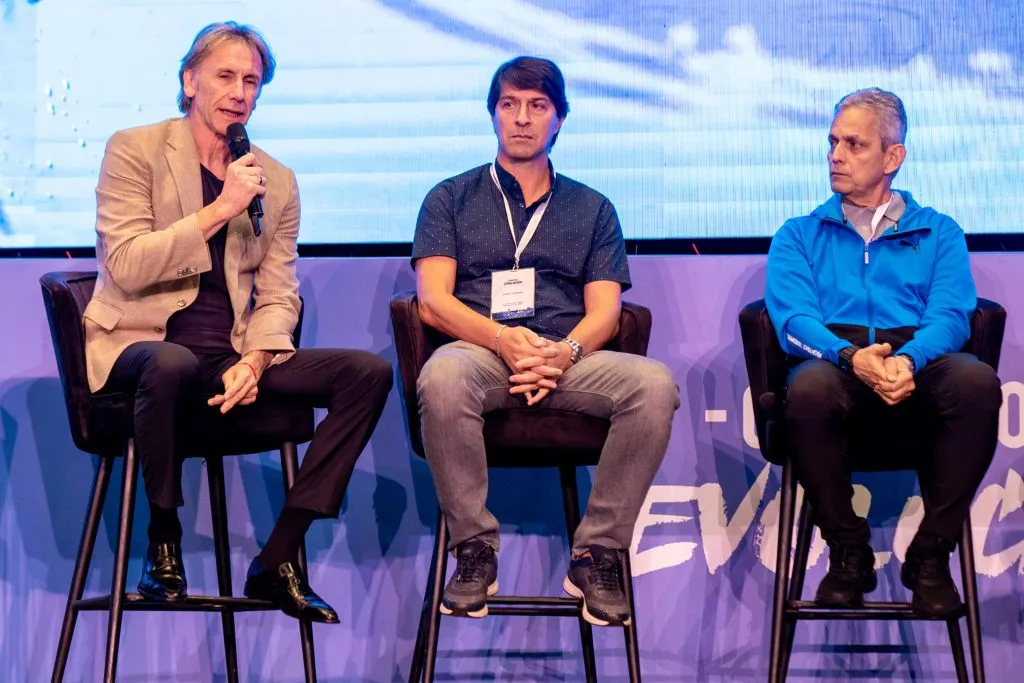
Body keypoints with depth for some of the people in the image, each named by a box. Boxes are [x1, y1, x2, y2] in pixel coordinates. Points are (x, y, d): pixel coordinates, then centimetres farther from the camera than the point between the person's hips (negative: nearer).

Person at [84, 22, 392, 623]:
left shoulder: (277, 181, 12)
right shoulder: (135, 151, -1)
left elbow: (278, 296, 10)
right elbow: (125, 268, -12)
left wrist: (254, 361, -10)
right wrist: (219, 210, -19)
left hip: (233, 358, 5)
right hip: (140, 345, -5)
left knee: (370, 372, -14)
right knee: (173, 364, -41)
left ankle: (279, 558, -12)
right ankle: (163, 543, -15)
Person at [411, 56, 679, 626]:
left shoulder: (593, 210, 22)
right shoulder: (451, 199, 19)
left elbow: (605, 310, 10)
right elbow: (433, 300, 5)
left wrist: (564, 351, -15)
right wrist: (502, 338, -16)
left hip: (569, 359, 2)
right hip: (479, 350, -1)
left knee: (654, 383, -30)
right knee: (442, 376, -39)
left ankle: (597, 554, -20)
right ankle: (475, 550, -23)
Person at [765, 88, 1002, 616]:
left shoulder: (939, 234, 22)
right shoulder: (799, 236, 22)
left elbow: (951, 316, 4)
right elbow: (793, 319, 3)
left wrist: (908, 359, -21)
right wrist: (851, 357, -21)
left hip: (918, 371, 0)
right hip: (835, 364, 0)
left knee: (977, 381, -35)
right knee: (809, 388, -38)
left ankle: (930, 556, -19)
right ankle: (848, 554, -17)